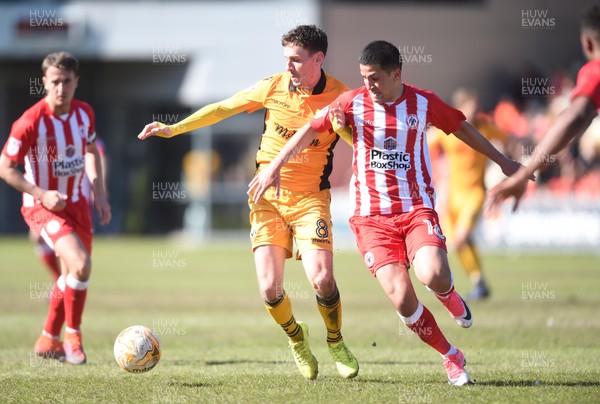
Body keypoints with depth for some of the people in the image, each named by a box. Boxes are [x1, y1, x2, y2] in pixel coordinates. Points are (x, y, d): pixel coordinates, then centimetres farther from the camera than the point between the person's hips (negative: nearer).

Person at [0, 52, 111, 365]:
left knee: (72, 276, 15)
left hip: (76, 202, 7)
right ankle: (73, 336, -5)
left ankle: (49, 341, 32)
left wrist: (100, 195, 8)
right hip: (43, 206, -7)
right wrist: (42, 194, -23)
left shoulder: (84, 113, -4)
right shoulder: (31, 122, -23)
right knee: (81, 265, -24)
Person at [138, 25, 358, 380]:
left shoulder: (339, 96, -8)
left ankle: (336, 343, 11)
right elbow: (223, 108, 7)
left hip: (310, 197, -2)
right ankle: (297, 338, 22)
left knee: (321, 279, -20)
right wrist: (173, 129, 3)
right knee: (270, 289, -10)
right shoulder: (274, 87, -3)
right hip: (268, 196, 2)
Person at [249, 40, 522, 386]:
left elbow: (462, 128, 16)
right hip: (373, 216, 0)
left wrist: (502, 161, 24)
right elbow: (310, 130, 6)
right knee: (401, 297, -16)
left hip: (418, 208, 0)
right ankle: (452, 357, 5)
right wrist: (275, 167, 0)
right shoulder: (353, 102, -1)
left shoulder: (423, 103, 1)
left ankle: (450, 296, 11)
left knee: (433, 275, -28)